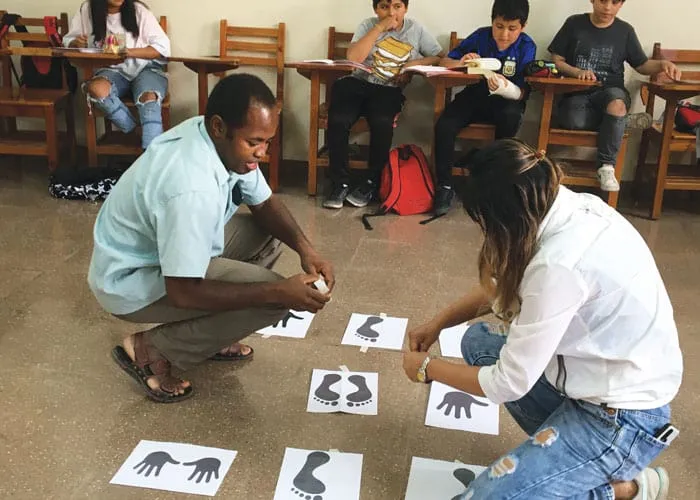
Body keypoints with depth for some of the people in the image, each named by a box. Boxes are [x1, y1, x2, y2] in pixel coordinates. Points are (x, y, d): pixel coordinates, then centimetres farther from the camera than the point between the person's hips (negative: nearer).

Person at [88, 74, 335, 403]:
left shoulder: (225, 142, -9)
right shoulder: (191, 189, -36)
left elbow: (265, 204, 4)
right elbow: (183, 292, -33)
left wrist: (304, 248, -14)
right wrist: (277, 292, -31)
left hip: (165, 249, 9)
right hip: (131, 281, -9)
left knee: (271, 233, 6)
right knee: (273, 300, -19)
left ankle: (208, 333, 13)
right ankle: (152, 349, -4)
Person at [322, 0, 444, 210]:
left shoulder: (416, 30, 9)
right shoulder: (368, 25, 5)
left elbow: (440, 57, 7)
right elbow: (353, 57, -11)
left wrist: (414, 63, -10)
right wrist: (379, 28, -12)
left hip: (389, 90, 0)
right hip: (357, 83, 0)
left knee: (382, 123, -34)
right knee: (338, 120, -30)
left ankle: (371, 182, -13)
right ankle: (341, 183, -16)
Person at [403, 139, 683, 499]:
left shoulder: (560, 264, -32)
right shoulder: (568, 206, -7)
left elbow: (508, 384, -21)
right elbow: (505, 285, 12)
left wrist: (427, 368, -6)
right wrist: (438, 323, 10)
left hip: (622, 418, -9)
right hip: (602, 370, 9)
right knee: (478, 342, 15)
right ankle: (559, 445, 14)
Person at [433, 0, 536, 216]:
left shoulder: (526, 46, -10)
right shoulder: (481, 36, -6)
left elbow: (522, 94, -14)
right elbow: (444, 62, -2)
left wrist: (506, 88, -38)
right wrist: (460, 63, -25)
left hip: (505, 100, -1)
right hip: (475, 96, 2)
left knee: (511, 115, -38)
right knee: (443, 126, -26)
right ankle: (445, 186, -10)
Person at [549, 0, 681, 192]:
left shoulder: (625, 30, 9)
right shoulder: (574, 23, 4)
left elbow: (642, 65, 14)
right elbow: (556, 60, 4)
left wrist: (663, 64, -8)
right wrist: (577, 72, -15)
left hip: (610, 91, 1)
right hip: (577, 92, -1)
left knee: (616, 103, -39)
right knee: (573, 121, -38)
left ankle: (607, 166, -25)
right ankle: (623, 121, -15)